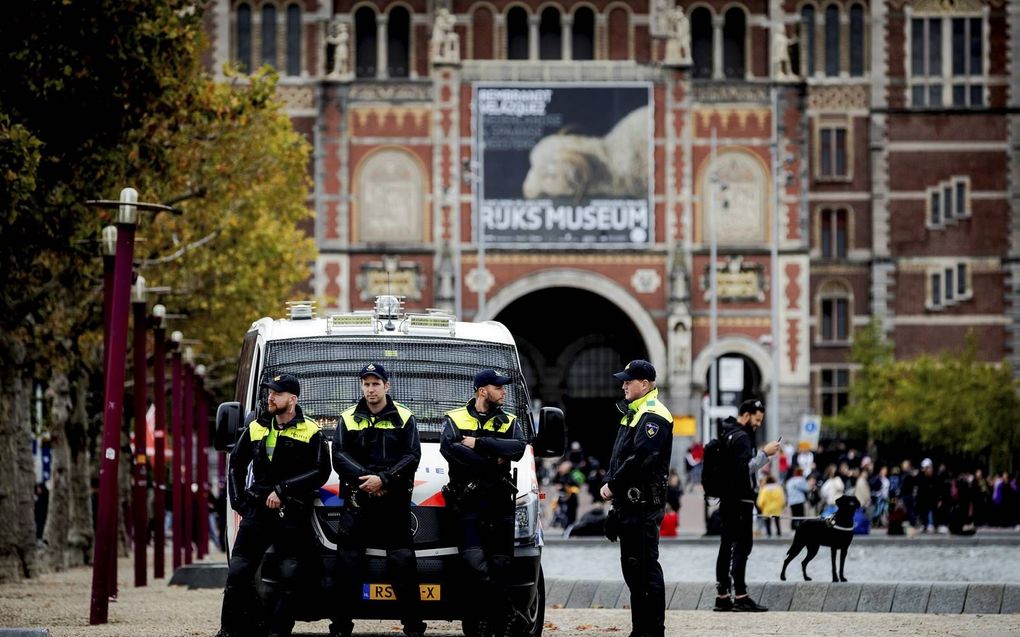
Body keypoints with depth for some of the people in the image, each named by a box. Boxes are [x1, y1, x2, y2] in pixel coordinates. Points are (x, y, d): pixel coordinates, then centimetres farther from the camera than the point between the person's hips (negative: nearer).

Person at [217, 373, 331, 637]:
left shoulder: (310, 432, -1)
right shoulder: (256, 428, 13)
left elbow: (320, 472, -8)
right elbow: (236, 465, 22)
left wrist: (283, 490, -13)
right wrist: (239, 502, 13)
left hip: (292, 516, -4)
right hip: (256, 512, 4)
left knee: (290, 576, -6)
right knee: (238, 572, -1)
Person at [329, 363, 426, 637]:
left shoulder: (404, 419, 8)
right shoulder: (348, 418, 11)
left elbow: (412, 457, -1)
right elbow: (339, 456, 2)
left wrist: (383, 480, -14)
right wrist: (365, 479, -12)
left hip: (395, 502, -1)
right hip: (356, 501, 1)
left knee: (403, 563, -5)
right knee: (347, 563, -2)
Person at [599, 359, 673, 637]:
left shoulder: (653, 416, -13)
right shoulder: (632, 413, 20)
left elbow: (640, 459, -22)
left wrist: (613, 485, -15)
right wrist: (609, 483, 8)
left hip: (643, 505, -11)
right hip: (629, 503, 11)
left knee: (645, 567, -10)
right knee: (632, 566, 13)